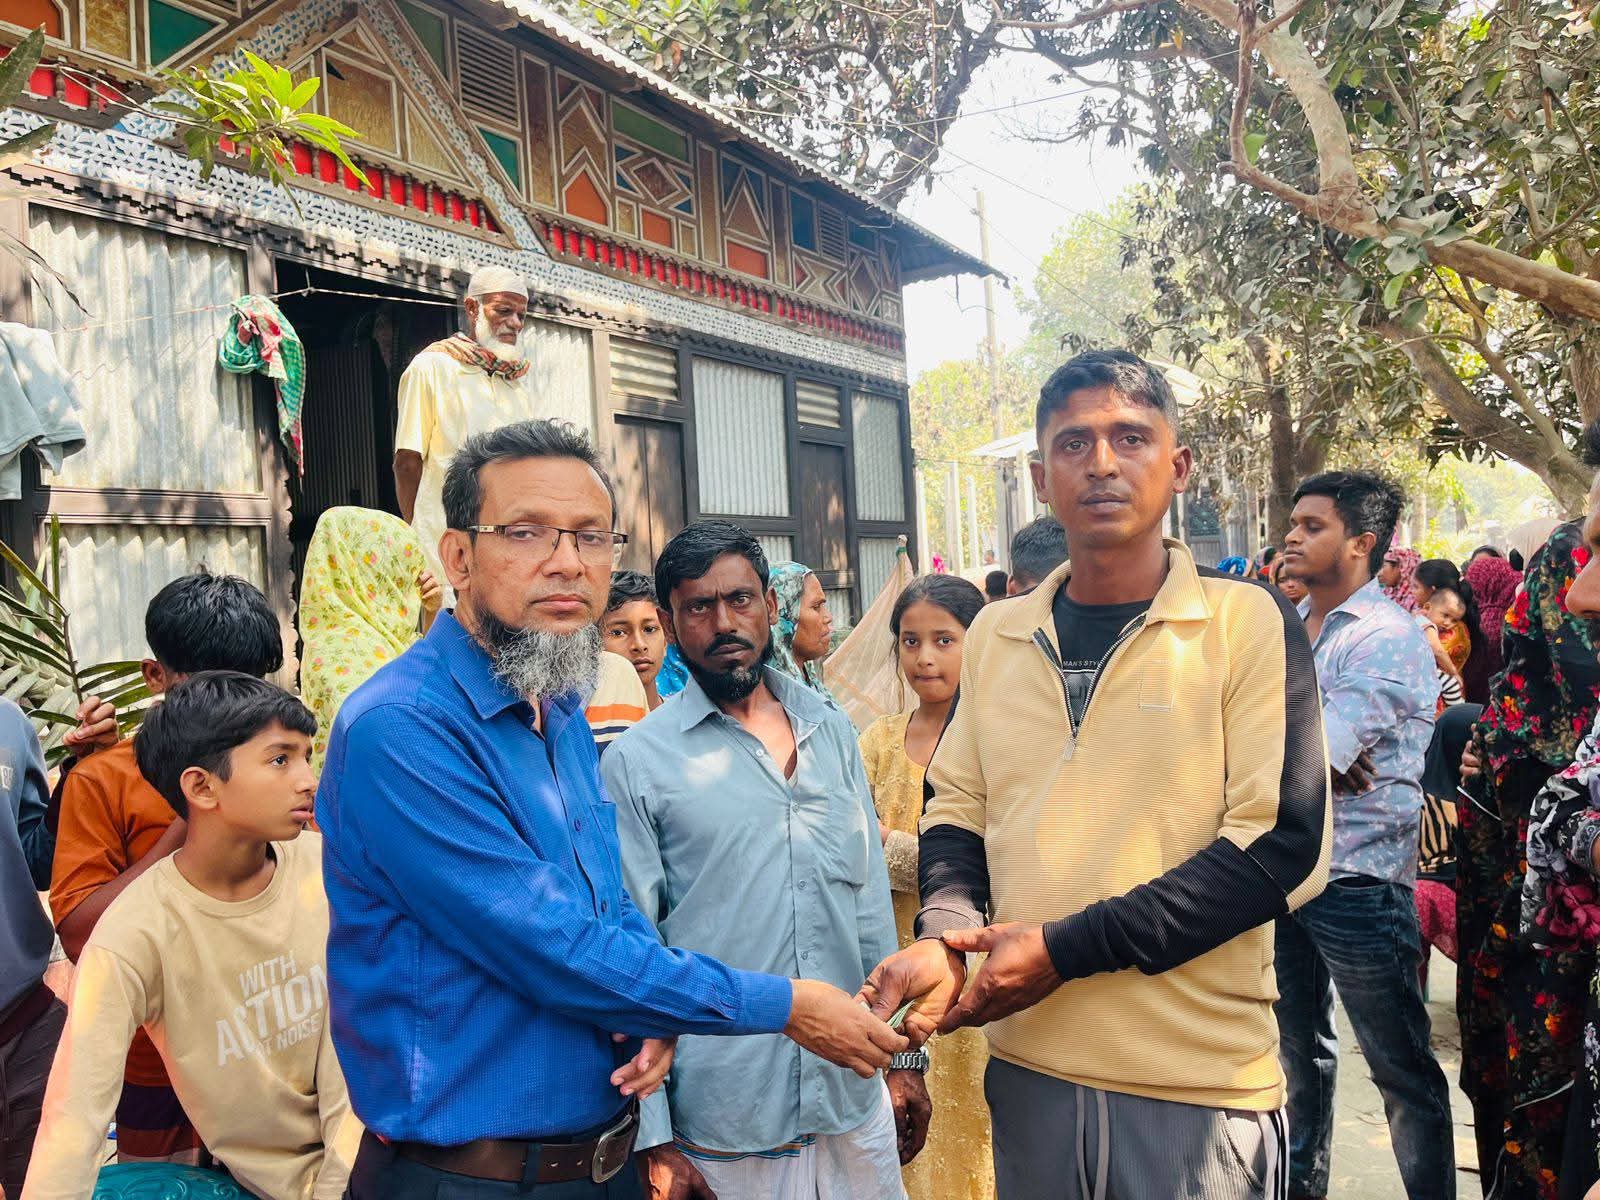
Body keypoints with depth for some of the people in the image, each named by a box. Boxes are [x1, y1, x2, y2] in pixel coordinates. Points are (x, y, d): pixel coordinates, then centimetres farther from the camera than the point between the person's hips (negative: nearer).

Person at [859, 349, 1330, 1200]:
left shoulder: (1247, 622, -7)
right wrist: (945, 938, -9)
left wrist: (1067, 950, -17)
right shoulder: (995, 635, 6)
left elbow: (1284, 843, -14)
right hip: (1026, 1069, 4)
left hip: (1199, 1088, -3)